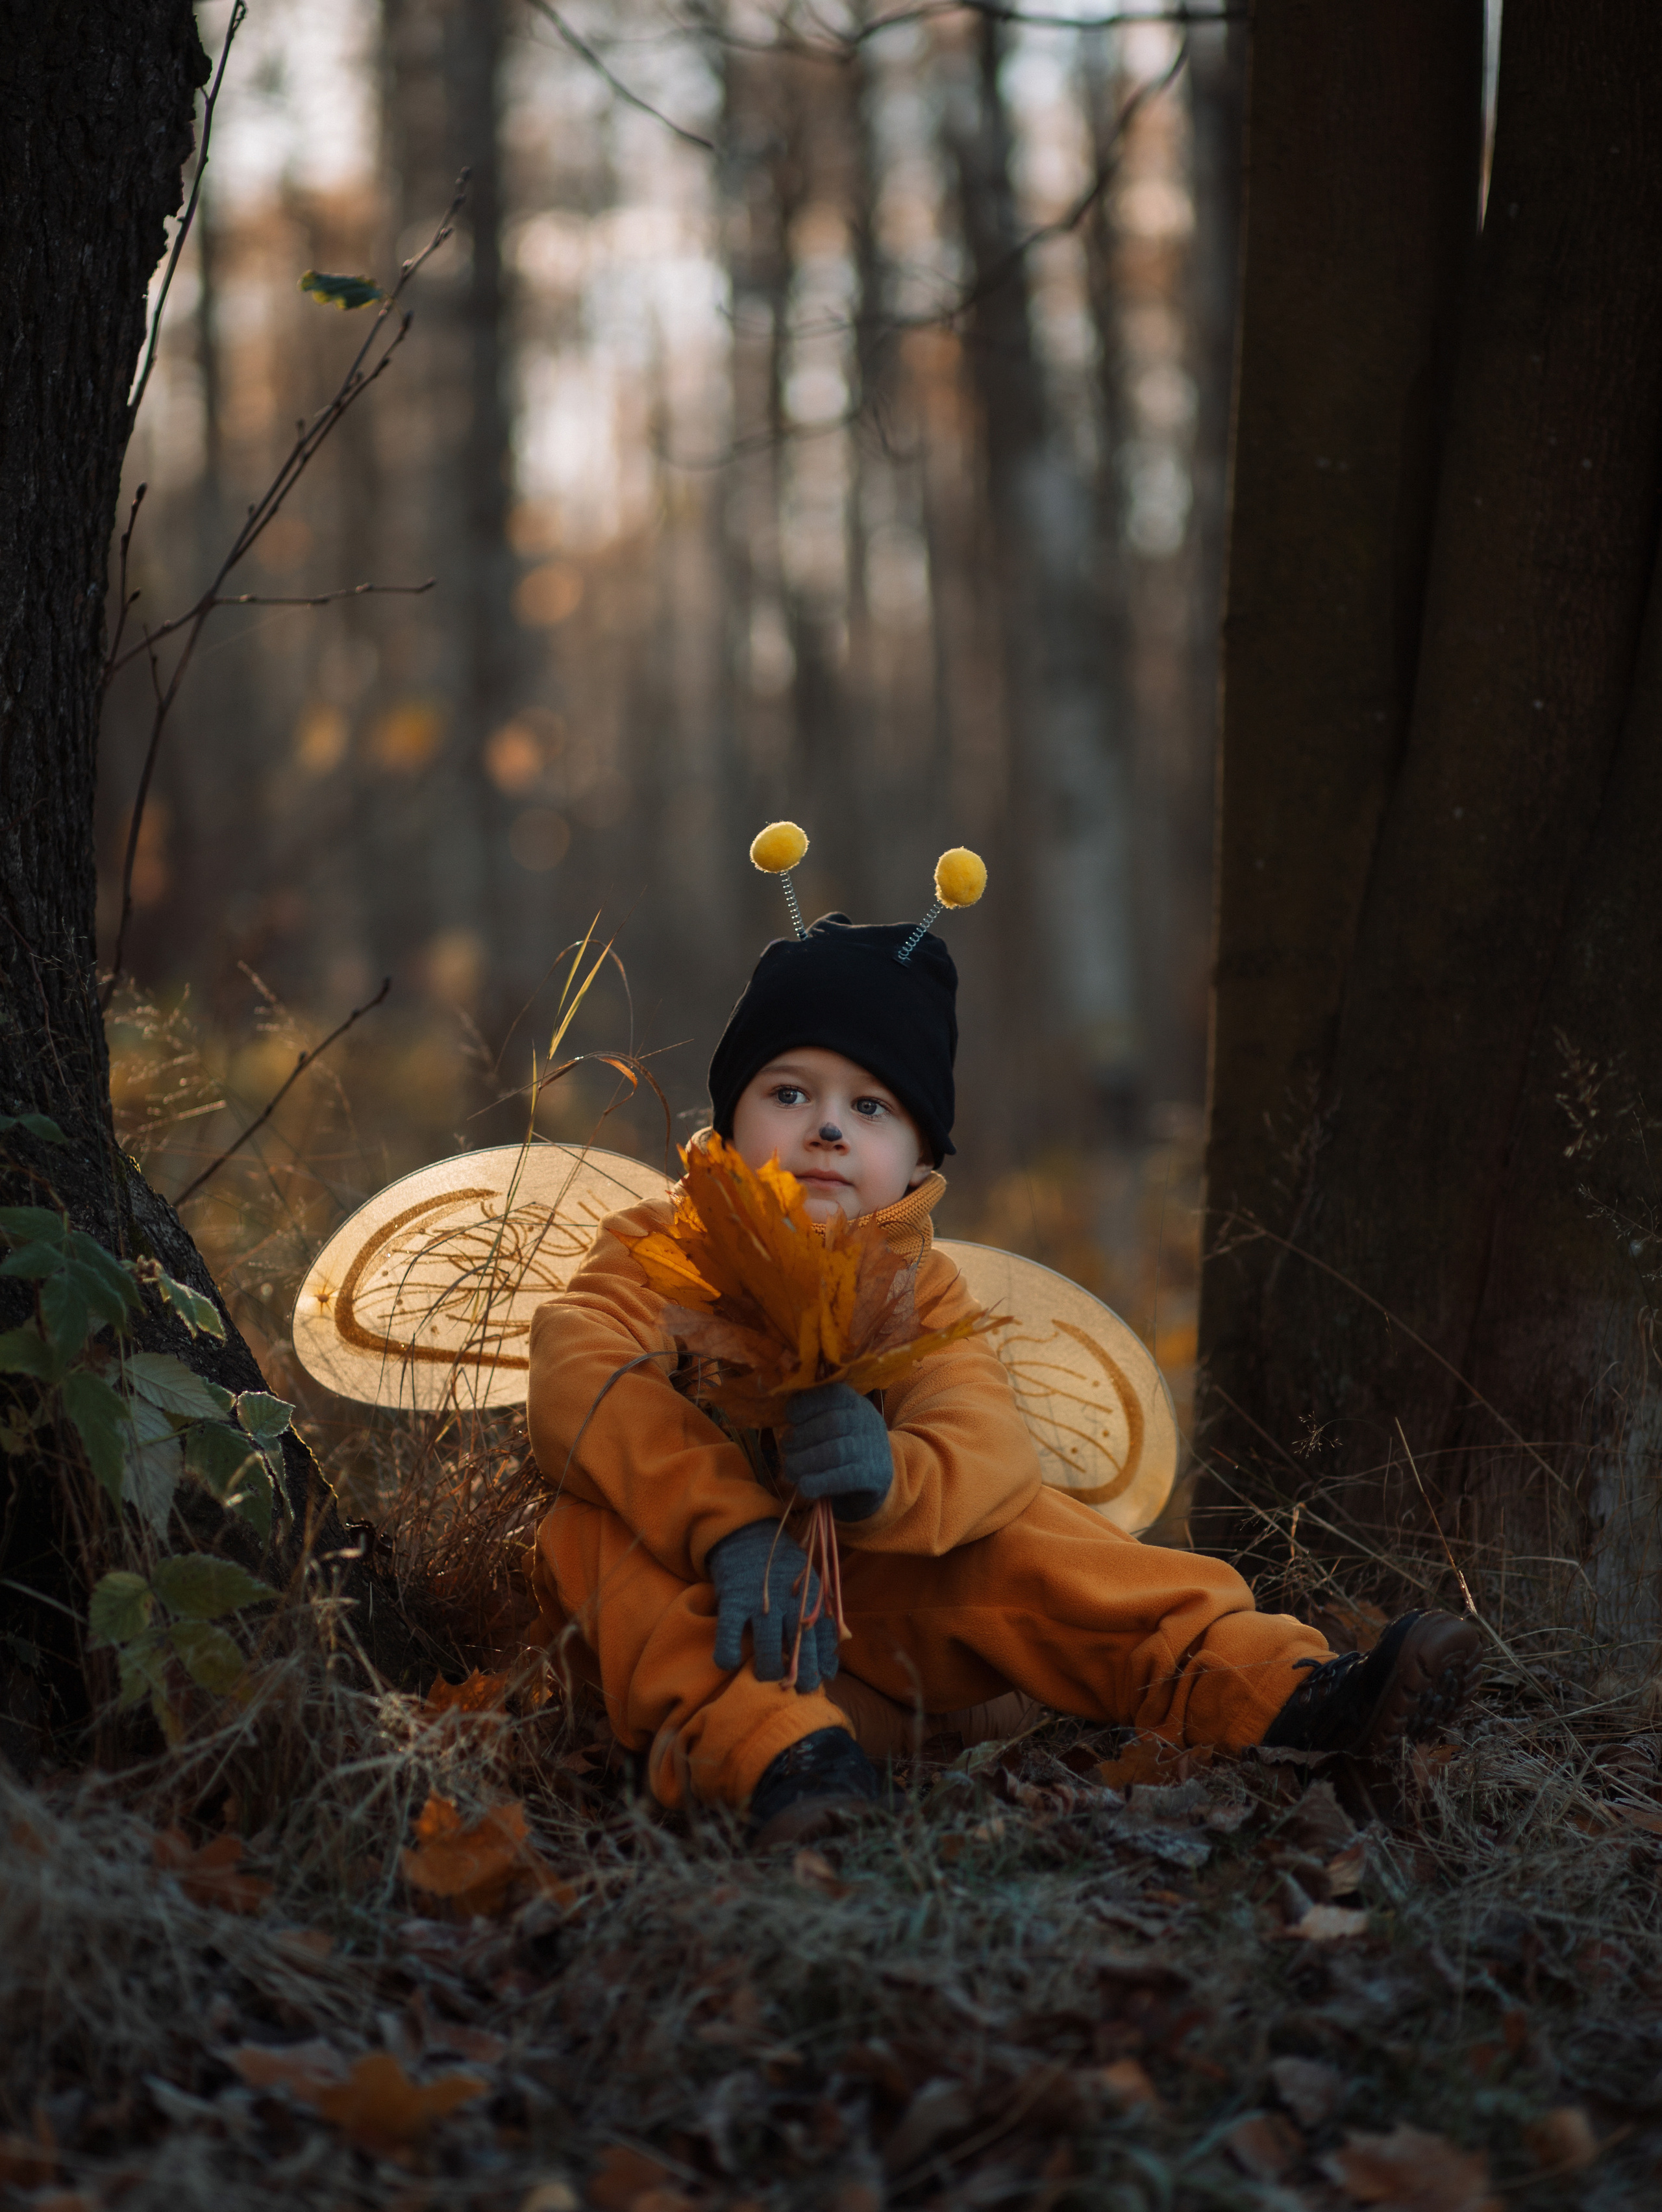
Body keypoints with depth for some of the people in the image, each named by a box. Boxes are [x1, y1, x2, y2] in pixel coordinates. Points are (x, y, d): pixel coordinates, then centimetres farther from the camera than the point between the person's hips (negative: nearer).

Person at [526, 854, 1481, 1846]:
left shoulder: (916, 1286, 1)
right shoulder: (657, 1251, -7)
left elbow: (987, 1444, -20)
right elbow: (583, 1384, -30)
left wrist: (892, 1478, -47)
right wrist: (730, 1527, -46)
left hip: (860, 1581, 3)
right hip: (679, 1596, -3)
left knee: (1018, 1533, -18)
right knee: (593, 1529, -33)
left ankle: (1284, 1691, -23)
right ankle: (774, 1749, -56)